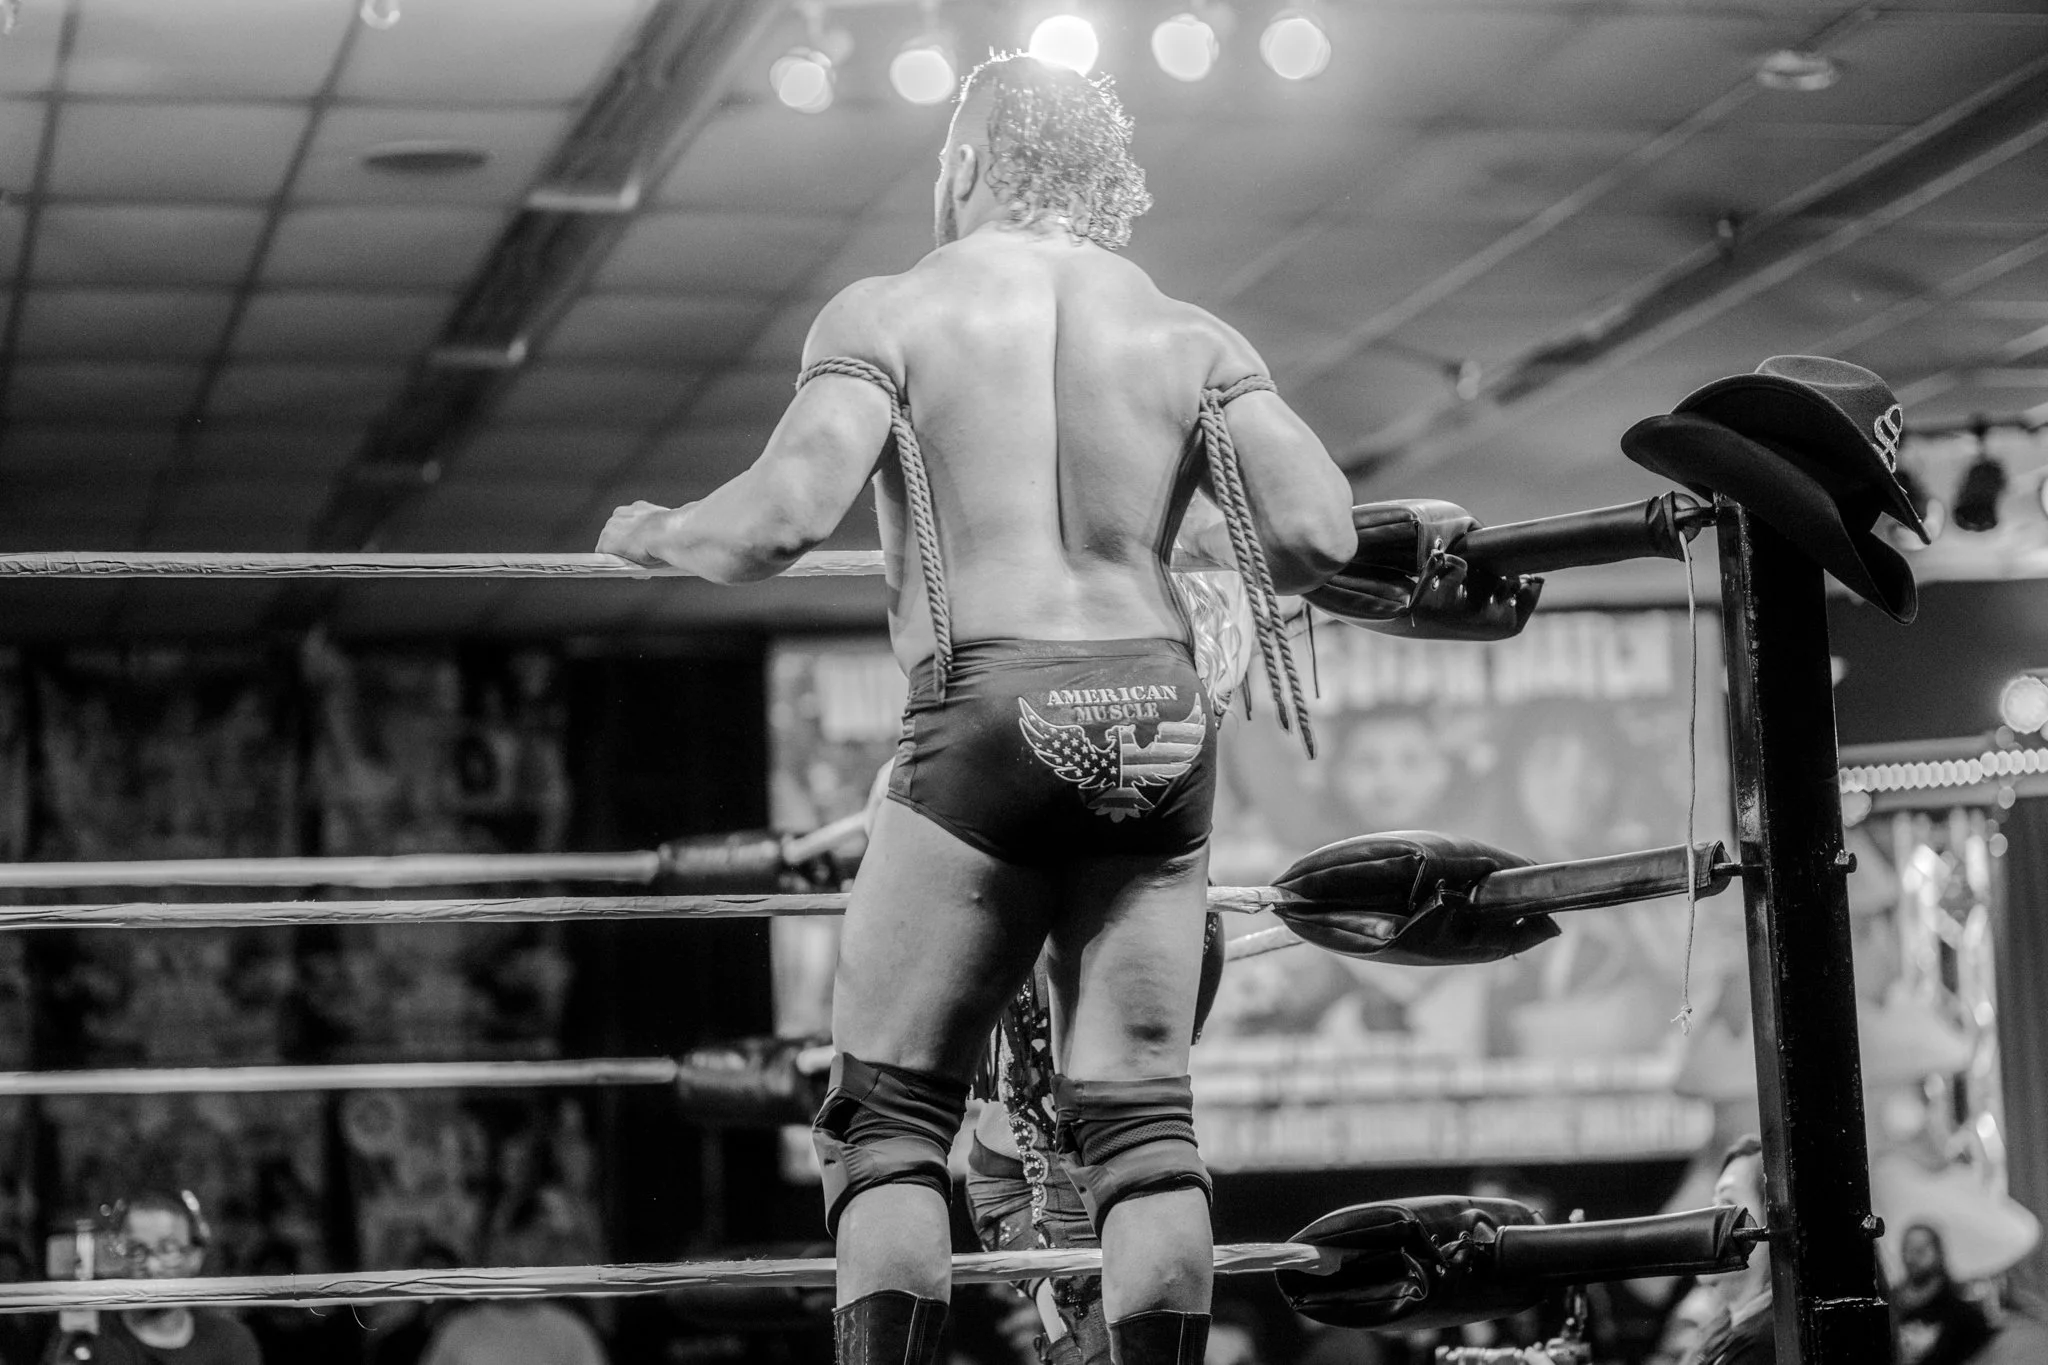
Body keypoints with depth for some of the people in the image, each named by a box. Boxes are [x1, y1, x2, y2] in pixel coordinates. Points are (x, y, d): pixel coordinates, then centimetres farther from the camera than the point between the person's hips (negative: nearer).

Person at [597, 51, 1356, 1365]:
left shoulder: (888, 316, 2)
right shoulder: (1196, 338, 10)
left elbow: (787, 516, -12)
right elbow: (1316, 539, -1)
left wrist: (656, 534, 7)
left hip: (989, 722, -3)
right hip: (1160, 722, 3)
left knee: (890, 1118, 5)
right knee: (1141, 1113, 7)